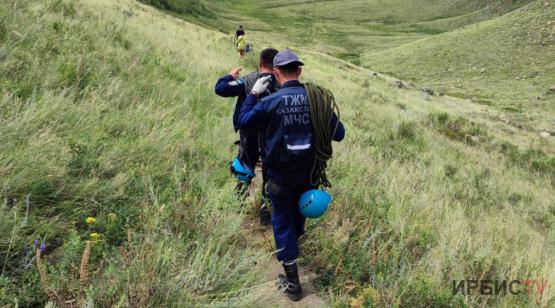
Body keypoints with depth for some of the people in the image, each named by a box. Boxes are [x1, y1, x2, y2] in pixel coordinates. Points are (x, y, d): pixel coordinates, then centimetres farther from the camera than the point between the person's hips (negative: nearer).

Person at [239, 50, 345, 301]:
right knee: (299, 213, 28)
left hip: (281, 175, -3)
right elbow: (339, 133, -6)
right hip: (309, 173, 3)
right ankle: (292, 245, 58)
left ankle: (293, 283, 14)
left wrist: (253, 94, 8)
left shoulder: (270, 101, -17)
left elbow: (244, 122, 0)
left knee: (283, 223, 9)